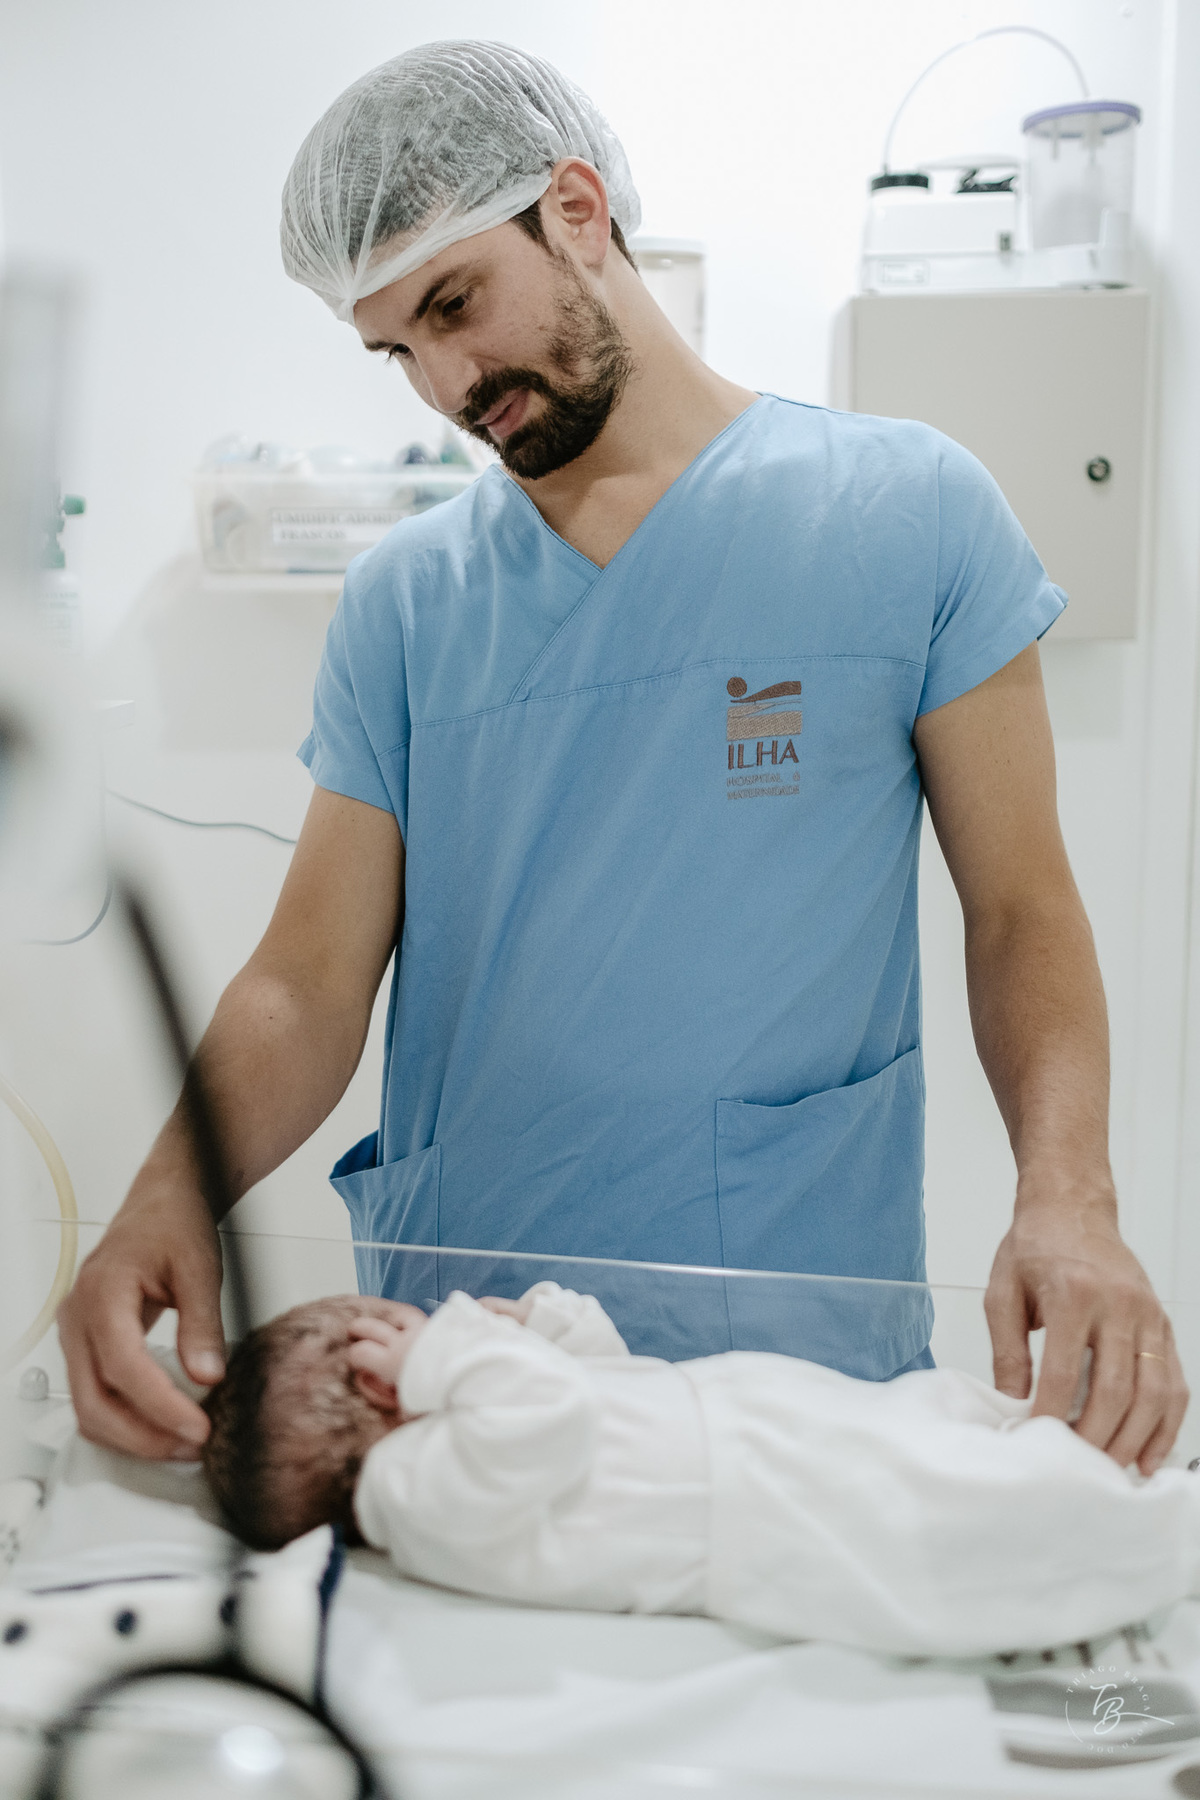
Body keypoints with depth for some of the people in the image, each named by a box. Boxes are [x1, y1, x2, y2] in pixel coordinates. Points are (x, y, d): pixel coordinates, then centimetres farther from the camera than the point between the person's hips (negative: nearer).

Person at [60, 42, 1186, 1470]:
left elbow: (1019, 912, -1)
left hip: (804, 1358, -2)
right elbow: (311, 981, 1)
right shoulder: (401, 601, 5)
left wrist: (1069, 1198, -17)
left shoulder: (910, 512, -2)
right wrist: (172, 1195, -17)